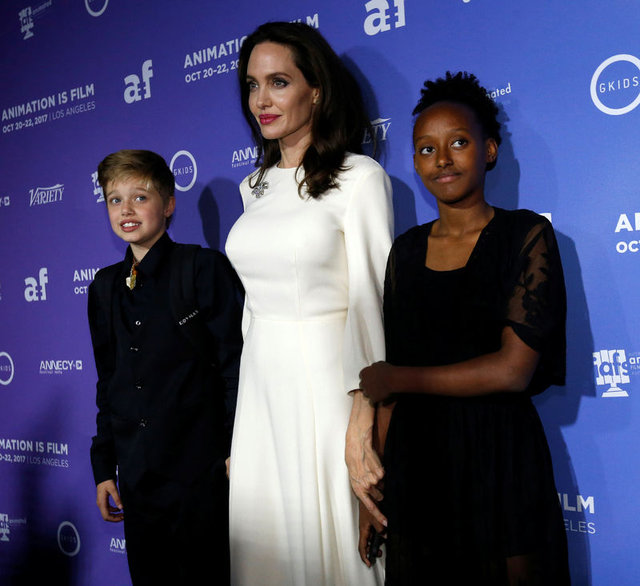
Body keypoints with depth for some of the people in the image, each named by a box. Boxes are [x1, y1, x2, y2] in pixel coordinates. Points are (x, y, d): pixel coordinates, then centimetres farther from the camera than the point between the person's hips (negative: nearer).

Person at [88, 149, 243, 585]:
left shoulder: (204, 269, -7)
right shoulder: (105, 288, 10)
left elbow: (236, 365, -9)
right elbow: (108, 382, 15)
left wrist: (235, 452, -12)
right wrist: (104, 467, 14)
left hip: (201, 472, -5)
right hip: (136, 476, 5)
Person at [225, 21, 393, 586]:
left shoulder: (359, 177, -8)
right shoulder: (256, 186, 12)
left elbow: (368, 299, -14)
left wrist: (361, 420, -21)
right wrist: (244, 396, 15)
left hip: (327, 384, -6)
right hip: (261, 389, 6)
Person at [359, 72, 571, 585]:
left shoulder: (526, 235, -5)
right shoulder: (407, 250, 8)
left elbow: (513, 369, -14)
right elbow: (389, 379, 8)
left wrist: (396, 379, -7)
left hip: (500, 459, -4)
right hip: (414, 460, 4)